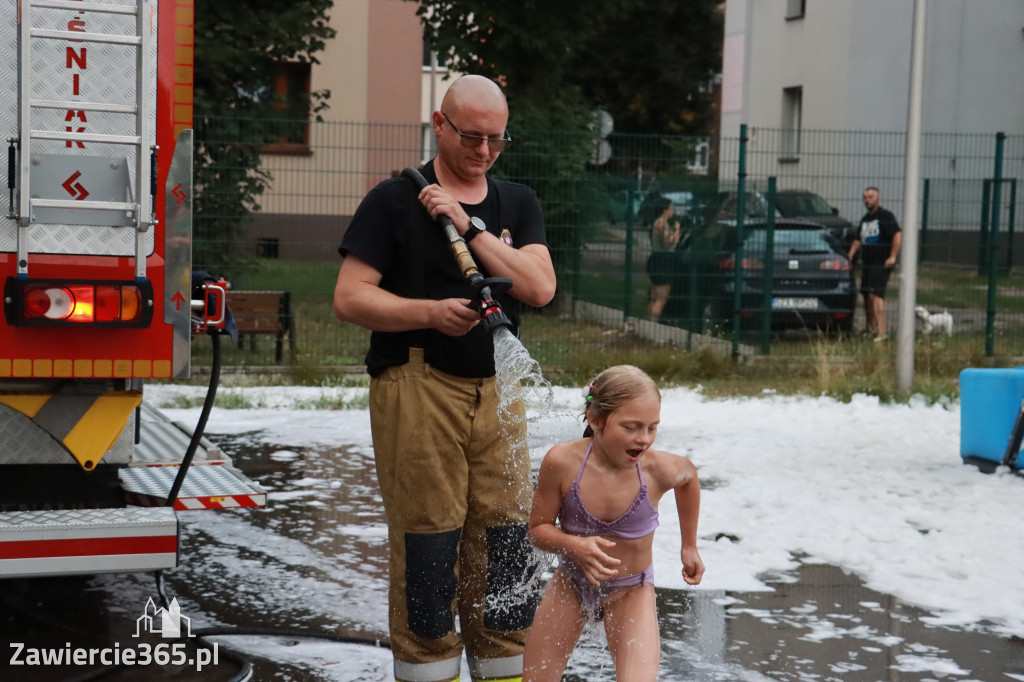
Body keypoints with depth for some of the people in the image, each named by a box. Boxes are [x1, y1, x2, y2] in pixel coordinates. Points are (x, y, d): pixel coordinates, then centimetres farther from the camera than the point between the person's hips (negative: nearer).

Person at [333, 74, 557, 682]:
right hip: (418, 388, -4)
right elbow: (350, 297, -4)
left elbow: (540, 286, -1)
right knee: (427, 545, -4)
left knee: (506, 540, 5)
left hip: (496, 392, 4)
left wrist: (469, 226, -7)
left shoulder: (518, 204, 15)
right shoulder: (395, 200, 3)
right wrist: (431, 313, -16)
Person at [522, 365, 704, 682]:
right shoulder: (562, 462, -24)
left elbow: (689, 475, 3)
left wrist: (689, 546, 12)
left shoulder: (659, 469, -23)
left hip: (630, 591, -1)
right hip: (571, 583, 1)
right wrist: (575, 546, -32)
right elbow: (538, 529, -11)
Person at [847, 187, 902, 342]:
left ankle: (881, 332, -22)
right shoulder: (865, 219, 18)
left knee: (875, 294, -19)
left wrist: (893, 256, -19)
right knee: (866, 295, 13)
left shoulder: (885, 216, -6)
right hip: (867, 263, 8)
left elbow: (898, 235, -15)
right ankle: (869, 328, 27)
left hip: (881, 263, -8)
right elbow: (857, 240, 26)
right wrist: (850, 255, 11)